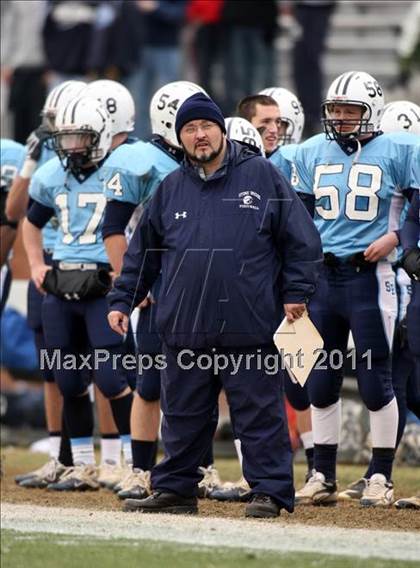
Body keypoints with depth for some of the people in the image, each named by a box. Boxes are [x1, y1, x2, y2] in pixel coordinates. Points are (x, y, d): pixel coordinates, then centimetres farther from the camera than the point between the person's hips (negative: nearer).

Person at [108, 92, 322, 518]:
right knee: (183, 414, 11)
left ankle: (270, 490, 3)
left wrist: (296, 291, -3)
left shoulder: (261, 176, 1)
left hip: (248, 324, -4)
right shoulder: (171, 189, 12)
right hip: (185, 327, 4)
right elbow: (143, 252, 19)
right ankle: (175, 489, 20)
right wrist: (122, 301, 14)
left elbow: (300, 238, 3)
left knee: (259, 412, -1)